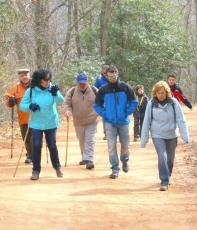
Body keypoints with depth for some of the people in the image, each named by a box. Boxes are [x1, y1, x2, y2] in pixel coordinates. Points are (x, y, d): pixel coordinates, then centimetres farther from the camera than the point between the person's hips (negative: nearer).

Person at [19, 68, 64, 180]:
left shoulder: (52, 89, -9)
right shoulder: (31, 91, -8)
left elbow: (61, 100, -24)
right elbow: (22, 105, -3)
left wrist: (55, 94, -45)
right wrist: (30, 106, -25)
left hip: (51, 123, 0)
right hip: (36, 124, 0)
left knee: (52, 146, 9)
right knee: (37, 146, -3)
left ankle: (57, 167, 29)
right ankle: (36, 170, 6)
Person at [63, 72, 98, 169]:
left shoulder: (94, 91, -6)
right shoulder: (72, 91, -5)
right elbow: (66, 103, -6)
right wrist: (66, 111, -26)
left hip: (91, 122, -2)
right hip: (78, 122, 2)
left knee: (89, 141, -12)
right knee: (82, 141, 16)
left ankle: (89, 160, -17)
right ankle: (84, 157, 33)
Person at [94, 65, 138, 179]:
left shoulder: (125, 87, -6)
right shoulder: (103, 90, -4)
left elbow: (134, 102, 0)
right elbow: (97, 105, 5)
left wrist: (127, 112, -7)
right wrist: (105, 114, -6)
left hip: (123, 121, 0)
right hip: (110, 122, 0)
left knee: (125, 145, 11)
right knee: (112, 146, -2)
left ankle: (125, 161, 39)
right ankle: (115, 169, 6)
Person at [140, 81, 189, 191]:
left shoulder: (173, 102, -11)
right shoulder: (151, 104, -11)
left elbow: (181, 120, -11)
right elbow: (147, 122, -6)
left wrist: (185, 136, -17)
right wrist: (144, 139, -4)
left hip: (171, 135, 2)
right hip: (157, 136, -1)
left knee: (170, 158, 13)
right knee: (162, 157, -17)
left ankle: (167, 177, 37)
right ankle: (164, 181, -7)